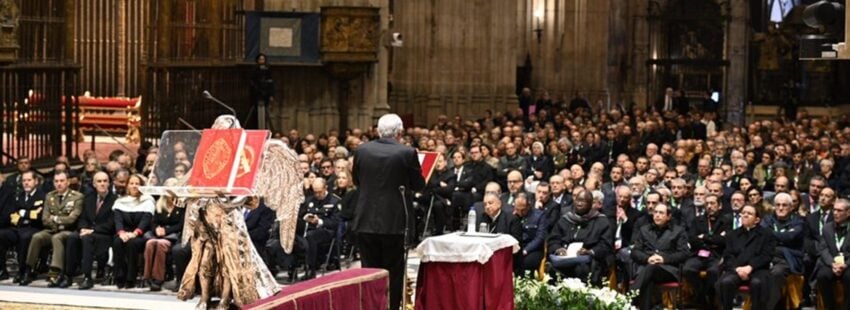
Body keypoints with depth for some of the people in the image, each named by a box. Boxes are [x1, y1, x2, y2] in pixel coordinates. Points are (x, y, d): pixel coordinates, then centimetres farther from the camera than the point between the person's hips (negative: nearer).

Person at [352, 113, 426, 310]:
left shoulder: (362, 150, -1)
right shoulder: (407, 153, -11)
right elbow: (419, 185, -1)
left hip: (366, 221, 3)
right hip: (393, 222, -3)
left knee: (369, 272, 10)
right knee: (393, 273, 7)